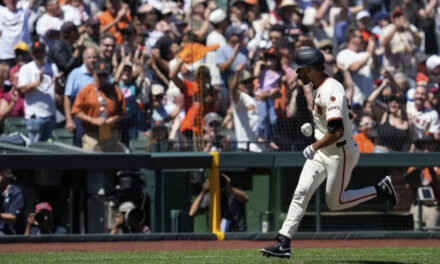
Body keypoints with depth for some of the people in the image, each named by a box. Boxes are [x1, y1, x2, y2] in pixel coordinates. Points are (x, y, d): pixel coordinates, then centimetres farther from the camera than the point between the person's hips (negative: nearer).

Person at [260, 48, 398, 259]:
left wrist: (314, 148, -18)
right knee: (301, 192, -3)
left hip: (340, 152, -9)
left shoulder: (331, 91, -23)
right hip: (321, 152, 9)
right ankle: (284, 243, -7)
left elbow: (337, 132, -28)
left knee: (335, 202, 0)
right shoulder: (319, 89, 9)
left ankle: (381, 190, 16)